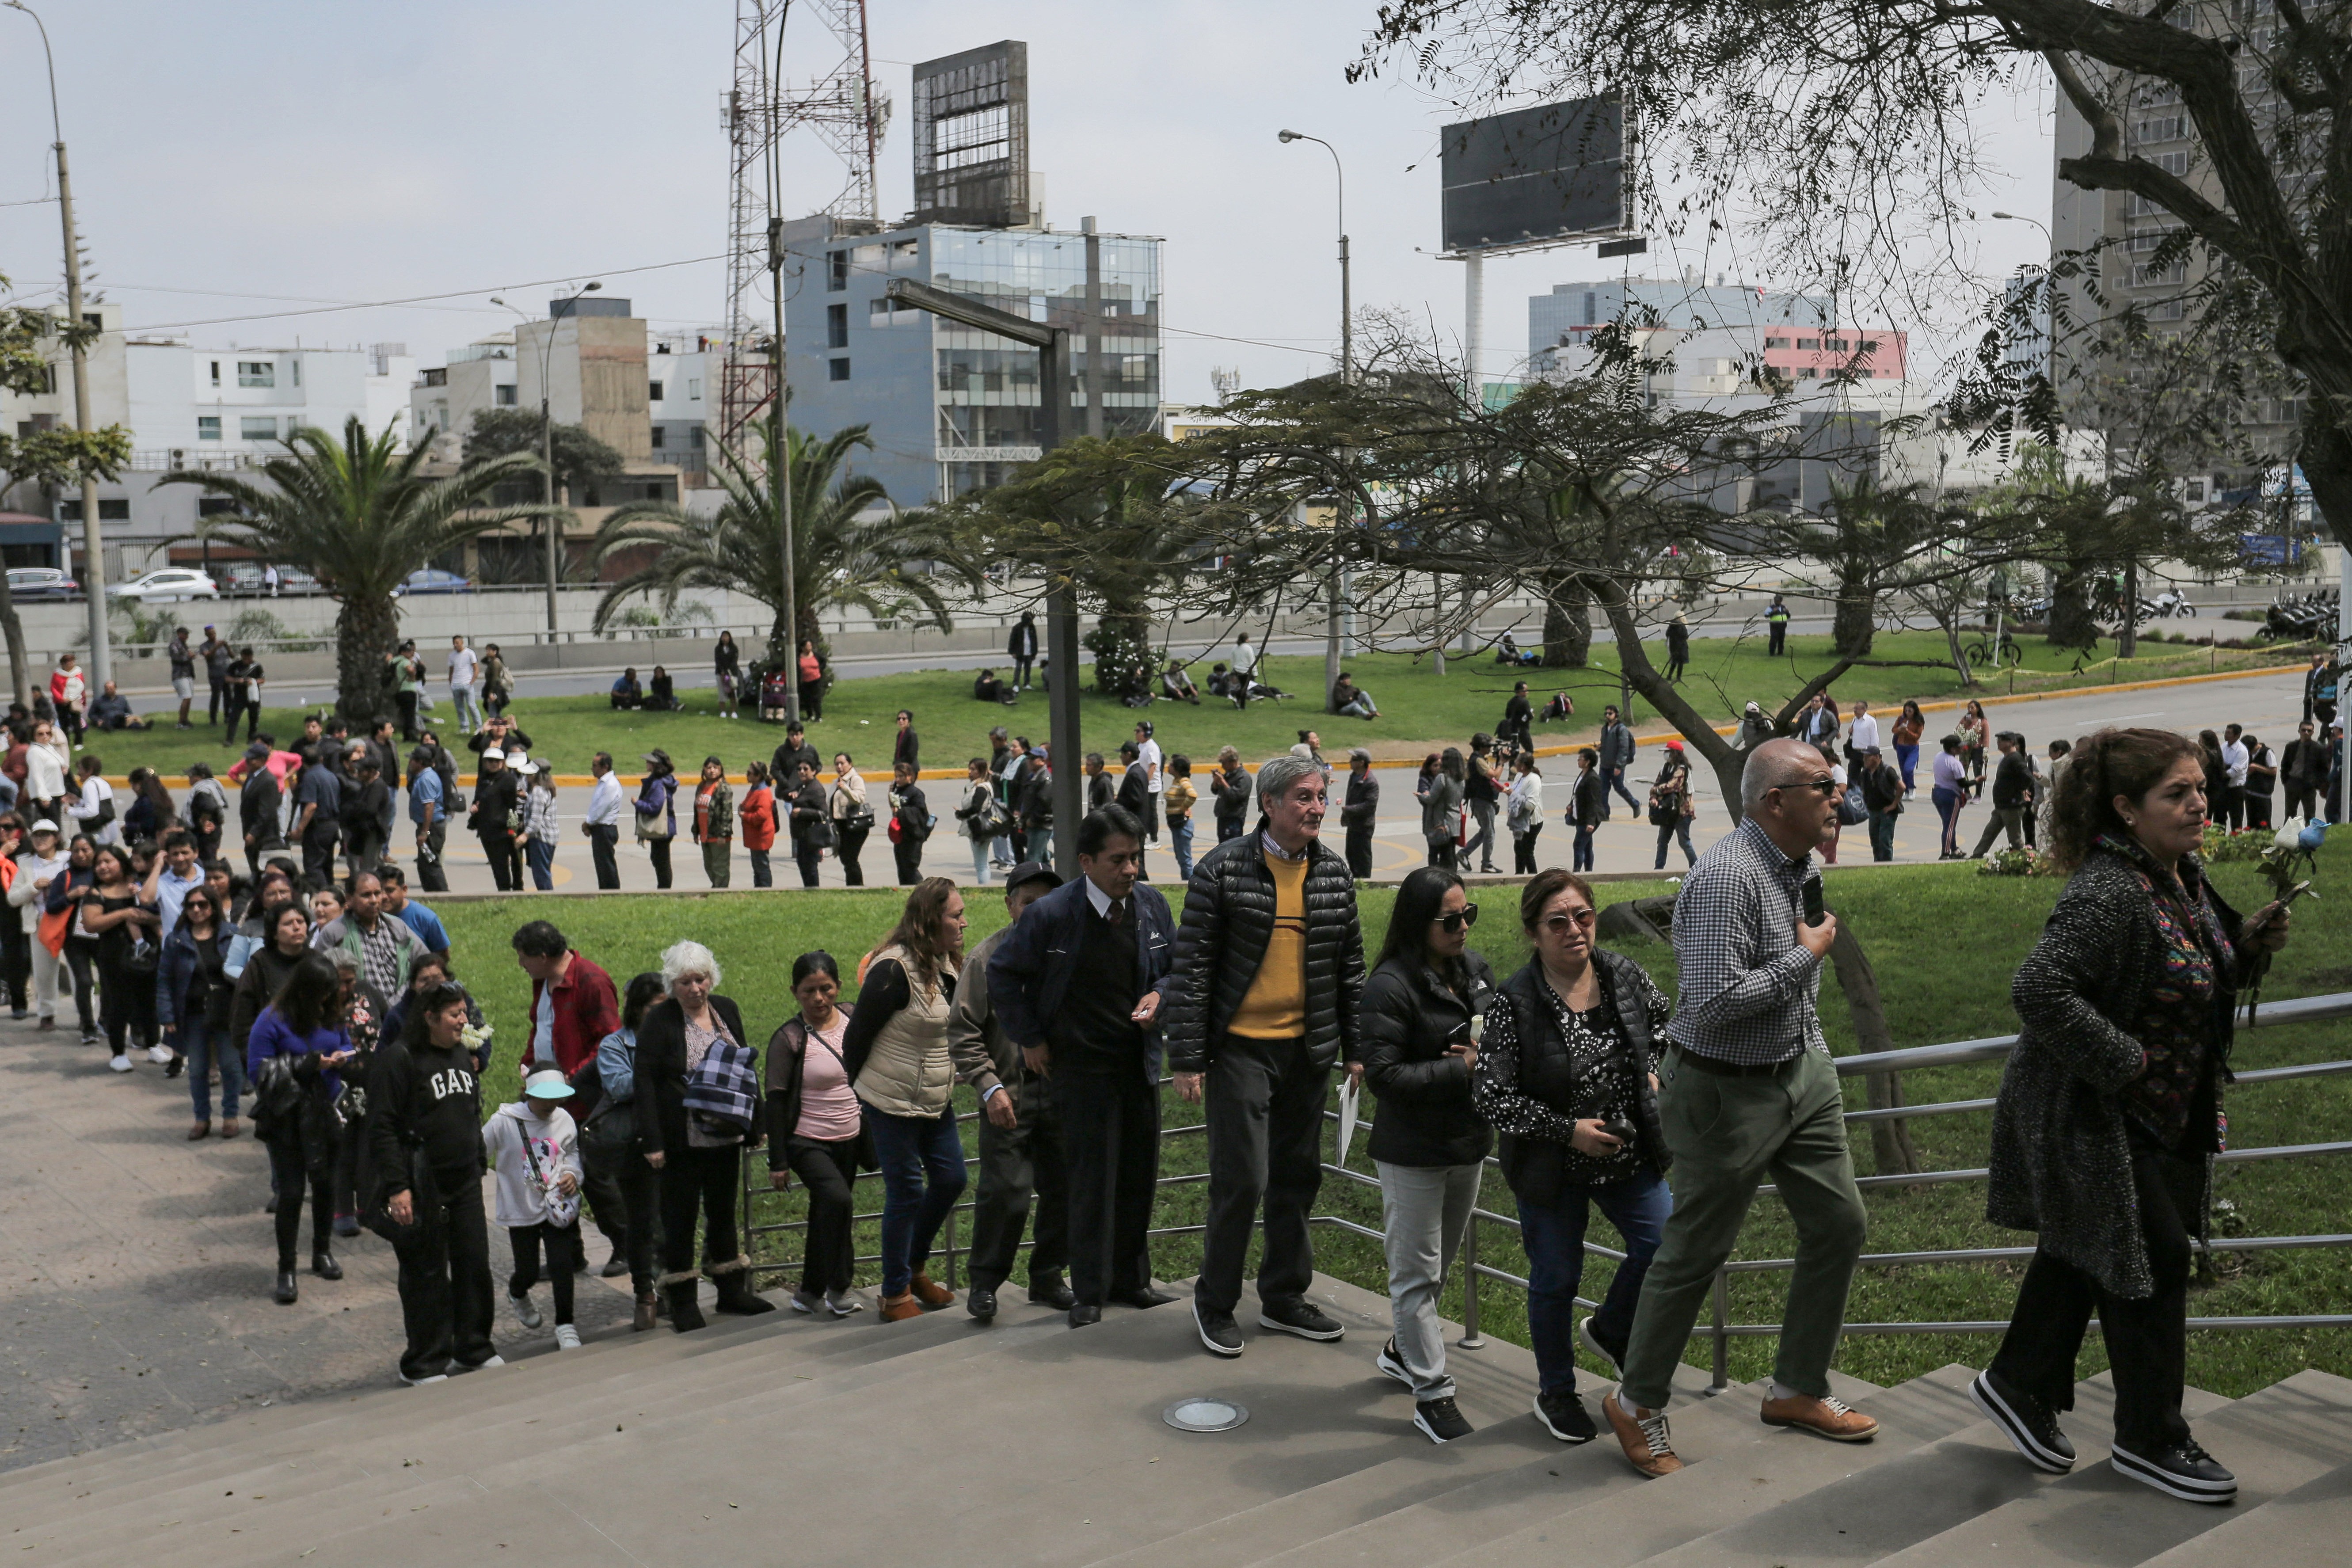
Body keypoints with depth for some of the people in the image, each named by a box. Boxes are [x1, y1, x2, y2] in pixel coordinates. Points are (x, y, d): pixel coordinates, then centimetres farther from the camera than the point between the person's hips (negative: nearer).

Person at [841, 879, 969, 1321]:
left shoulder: (948, 965, 4)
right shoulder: (894, 970, -22)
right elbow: (857, 1035, -15)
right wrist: (854, 1091, -4)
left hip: (936, 1101, 8)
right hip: (894, 1102, -8)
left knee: (951, 1179, 10)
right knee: (906, 1191, 0)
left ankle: (914, 1268, 31)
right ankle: (895, 1293, 15)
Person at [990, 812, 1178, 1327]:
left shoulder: (1152, 905, -1)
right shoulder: (1051, 914, -14)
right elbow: (1003, 975, -2)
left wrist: (1158, 995, -8)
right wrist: (1029, 1040, -3)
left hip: (1140, 1061, 5)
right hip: (1081, 1066, -5)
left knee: (1140, 1174, 11)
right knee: (1093, 1179, -3)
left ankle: (1130, 1280, 25)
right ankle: (1089, 1293, 9)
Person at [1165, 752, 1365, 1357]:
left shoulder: (1334, 873, 5)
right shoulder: (1224, 869, -10)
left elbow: (1350, 964, 13)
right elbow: (1191, 967, -9)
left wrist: (1356, 1048, 10)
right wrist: (1187, 1059, -11)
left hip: (1308, 1049, 5)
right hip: (1241, 1048, -5)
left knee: (1298, 1177, 13)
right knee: (1242, 1179, -4)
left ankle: (1284, 1298, 29)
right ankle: (1214, 1303, 15)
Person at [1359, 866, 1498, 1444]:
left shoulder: (1475, 969, 3)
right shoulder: (1389, 986, -20)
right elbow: (1382, 1075, -22)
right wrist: (1460, 1069, -22)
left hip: (1469, 1142, 8)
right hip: (1414, 1153, -8)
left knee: (1441, 1264, 22)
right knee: (1417, 1272, 2)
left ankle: (1403, 1349, 42)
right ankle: (1433, 1395, 8)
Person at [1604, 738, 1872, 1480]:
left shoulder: (1792, 866, 6)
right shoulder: (1728, 876, -26)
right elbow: (1715, 1003, -32)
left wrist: (1816, 1054, 19)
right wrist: (1805, 957, -21)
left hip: (1799, 1071, 9)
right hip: (1728, 1091, -9)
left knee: (1838, 1224, 13)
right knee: (1694, 1254, 3)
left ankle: (1797, 1389, 30)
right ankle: (1638, 1402, 22)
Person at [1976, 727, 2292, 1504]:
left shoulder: (2185, 875, 4)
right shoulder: (2107, 895, -27)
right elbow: (2039, 989, -34)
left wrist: (2249, 946, 0)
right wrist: (2124, 1061, -28)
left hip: (2163, 1117, 9)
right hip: (2094, 1117, -9)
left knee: (2083, 1252, 19)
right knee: (2151, 1260, -1)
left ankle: (2018, 1383, 35)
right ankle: (2150, 1440, 16)